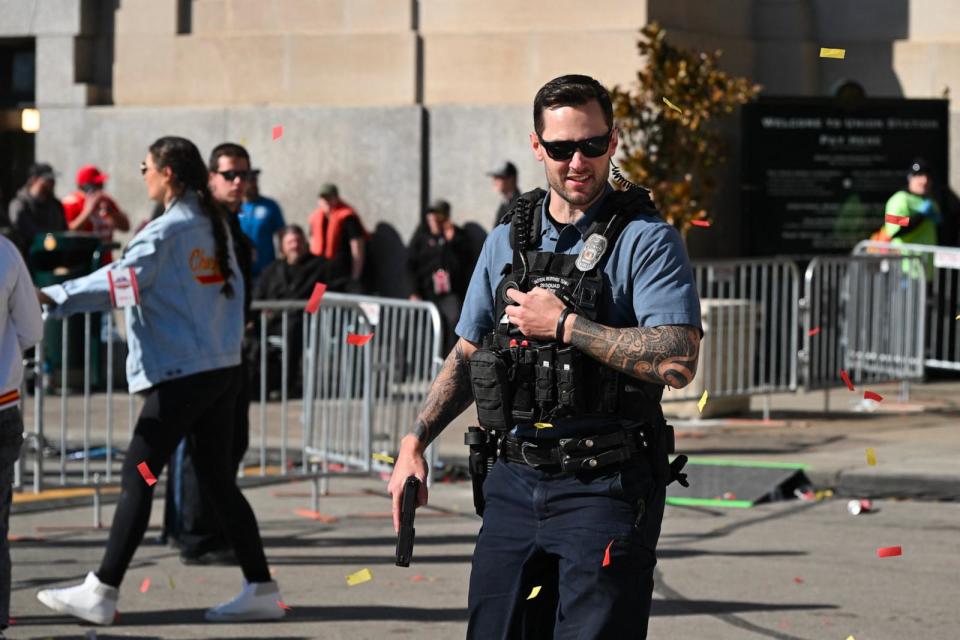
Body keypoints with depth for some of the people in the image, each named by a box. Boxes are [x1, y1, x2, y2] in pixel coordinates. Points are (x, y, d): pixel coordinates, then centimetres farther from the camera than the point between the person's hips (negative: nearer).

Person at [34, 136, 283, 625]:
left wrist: (52, 297, -22)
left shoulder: (168, 230, -12)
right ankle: (260, 590, 10)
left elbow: (120, 280, -20)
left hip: (179, 373, -8)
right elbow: (233, 288, 16)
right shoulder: (215, 225, 12)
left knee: (137, 477, -5)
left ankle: (101, 592, -3)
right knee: (219, 480, 11)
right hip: (224, 368, 8)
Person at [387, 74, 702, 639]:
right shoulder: (506, 241, 12)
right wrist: (416, 441, 9)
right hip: (515, 481, 6)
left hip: (605, 488, -6)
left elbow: (677, 362, -19)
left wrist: (564, 325, -15)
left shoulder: (647, 241, -7)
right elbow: (468, 356, 21)